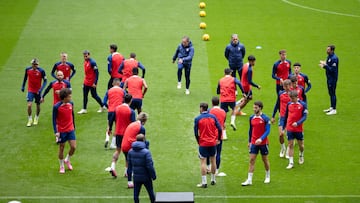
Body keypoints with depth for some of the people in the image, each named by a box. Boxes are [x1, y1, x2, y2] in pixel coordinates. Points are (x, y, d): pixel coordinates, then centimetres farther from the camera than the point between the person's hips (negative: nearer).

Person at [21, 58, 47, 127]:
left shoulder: (41, 71, -13)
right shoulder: (27, 69, -5)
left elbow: (45, 80, -8)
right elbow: (25, 78, 12)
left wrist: (41, 89, -19)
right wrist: (23, 86, 13)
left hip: (38, 91, -1)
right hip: (30, 90, 1)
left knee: (38, 105, 11)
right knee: (29, 105, -11)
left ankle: (36, 119, 33)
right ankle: (30, 120, 4)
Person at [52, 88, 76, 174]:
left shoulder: (71, 104, -3)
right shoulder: (56, 107, -18)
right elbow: (54, 119, -11)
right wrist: (56, 131, -17)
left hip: (70, 129, 4)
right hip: (61, 131, -4)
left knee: (73, 147, -2)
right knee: (61, 148, 7)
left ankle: (67, 160, 27)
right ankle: (61, 166, 24)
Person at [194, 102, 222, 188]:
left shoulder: (197, 119, -7)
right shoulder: (213, 117, 1)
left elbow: (196, 132, -5)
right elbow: (219, 129, 0)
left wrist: (198, 141, 9)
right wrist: (218, 139, 13)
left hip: (203, 143, -3)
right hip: (213, 142, 3)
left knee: (203, 162, -1)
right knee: (213, 160, 16)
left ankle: (204, 182, -6)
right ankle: (213, 180, 26)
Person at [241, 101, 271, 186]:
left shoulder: (265, 118, -11)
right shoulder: (251, 118, 3)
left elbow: (267, 131, -16)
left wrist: (261, 139, -29)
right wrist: (249, 141, 16)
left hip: (263, 143, -3)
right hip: (253, 143, 3)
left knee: (265, 160, 11)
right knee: (251, 160, -3)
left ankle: (267, 177, 31)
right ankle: (249, 180, -4)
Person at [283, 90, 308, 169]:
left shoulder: (302, 104, -7)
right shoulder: (289, 104, 3)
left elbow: (304, 116, -9)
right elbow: (286, 116, 12)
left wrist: (297, 123, -23)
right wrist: (283, 126, 13)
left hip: (299, 129, -2)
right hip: (290, 129, 2)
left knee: (301, 145, 11)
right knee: (290, 145, -1)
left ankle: (301, 155, 42)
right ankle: (291, 163, 1)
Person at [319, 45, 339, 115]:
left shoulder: (334, 58, -20)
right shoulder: (329, 57, 10)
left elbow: (332, 69, -23)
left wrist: (325, 65, -23)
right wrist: (324, 65, -1)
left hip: (333, 78, -10)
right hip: (329, 77, 10)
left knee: (332, 93, -6)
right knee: (330, 93, 18)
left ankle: (334, 109, -1)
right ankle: (331, 107, 28)